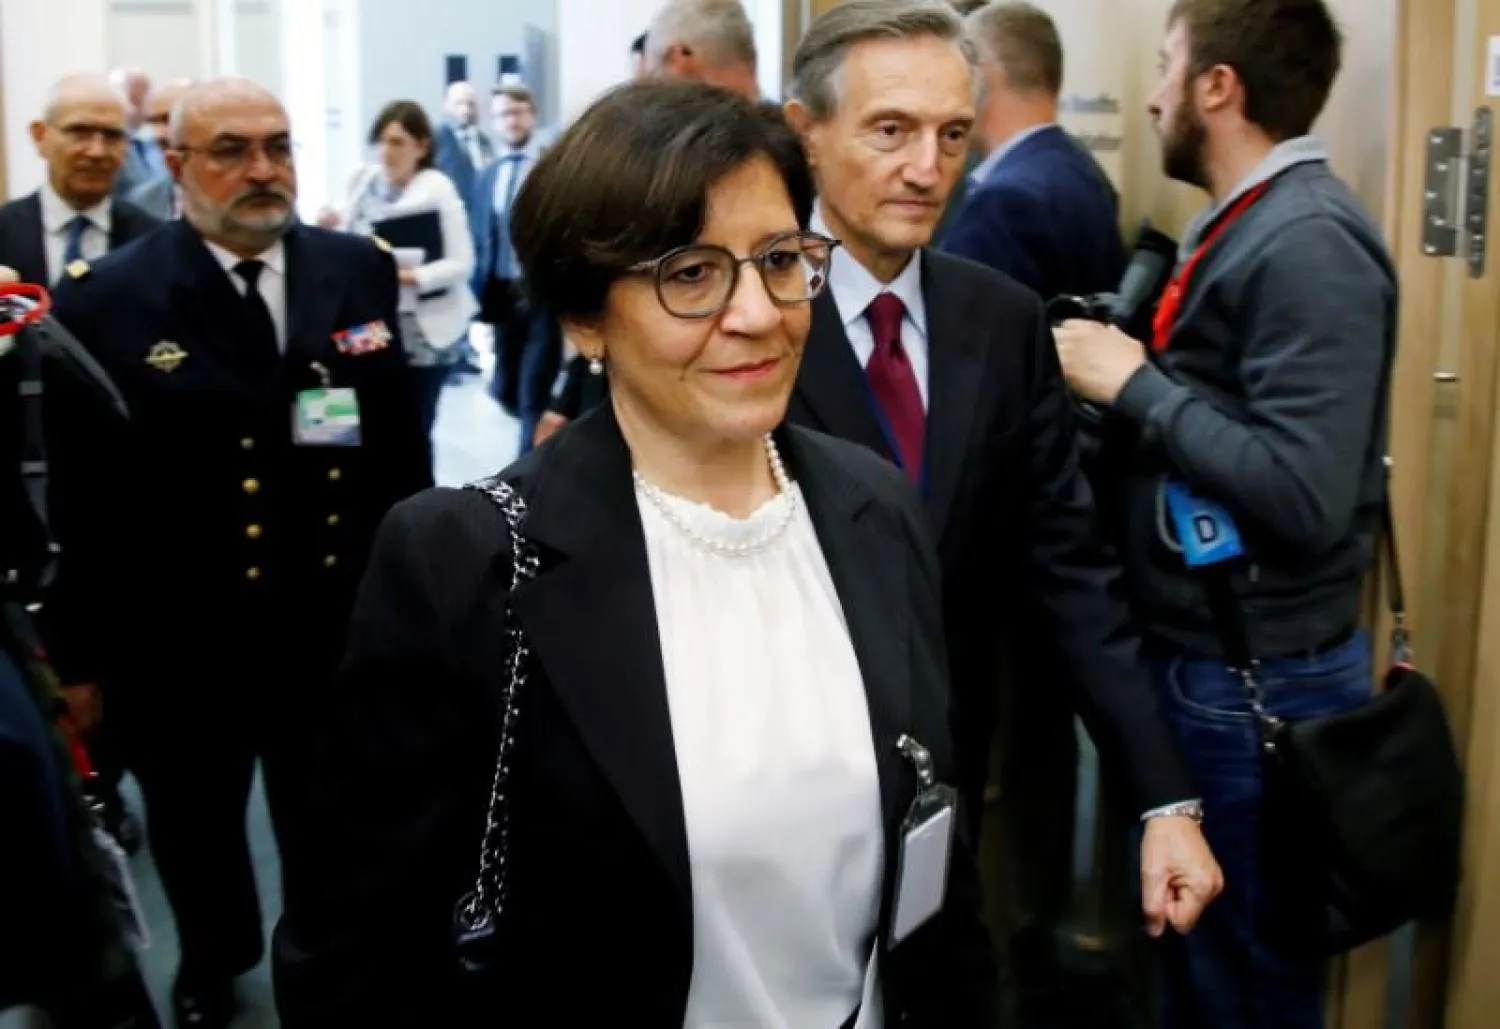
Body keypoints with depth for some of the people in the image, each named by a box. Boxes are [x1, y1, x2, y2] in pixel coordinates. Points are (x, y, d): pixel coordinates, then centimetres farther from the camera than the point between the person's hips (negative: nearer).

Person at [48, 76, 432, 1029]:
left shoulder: (359, 270, 0)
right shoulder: (107, 299, -10)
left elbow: (402, 436, 4)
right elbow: (84, 487, -8)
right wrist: (82, 648, -6)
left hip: (339, 631, 2)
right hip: (179, 646, -1)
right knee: (196, 836, 23)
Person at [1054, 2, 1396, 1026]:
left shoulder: (1308, 243, -20)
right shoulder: (1247, 223, 10)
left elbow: (1302, 496, -28)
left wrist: (1135, 386, -20)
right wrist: (1129, 376, -1)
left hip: (1259, 680, -9)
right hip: (1208, 656, 9)